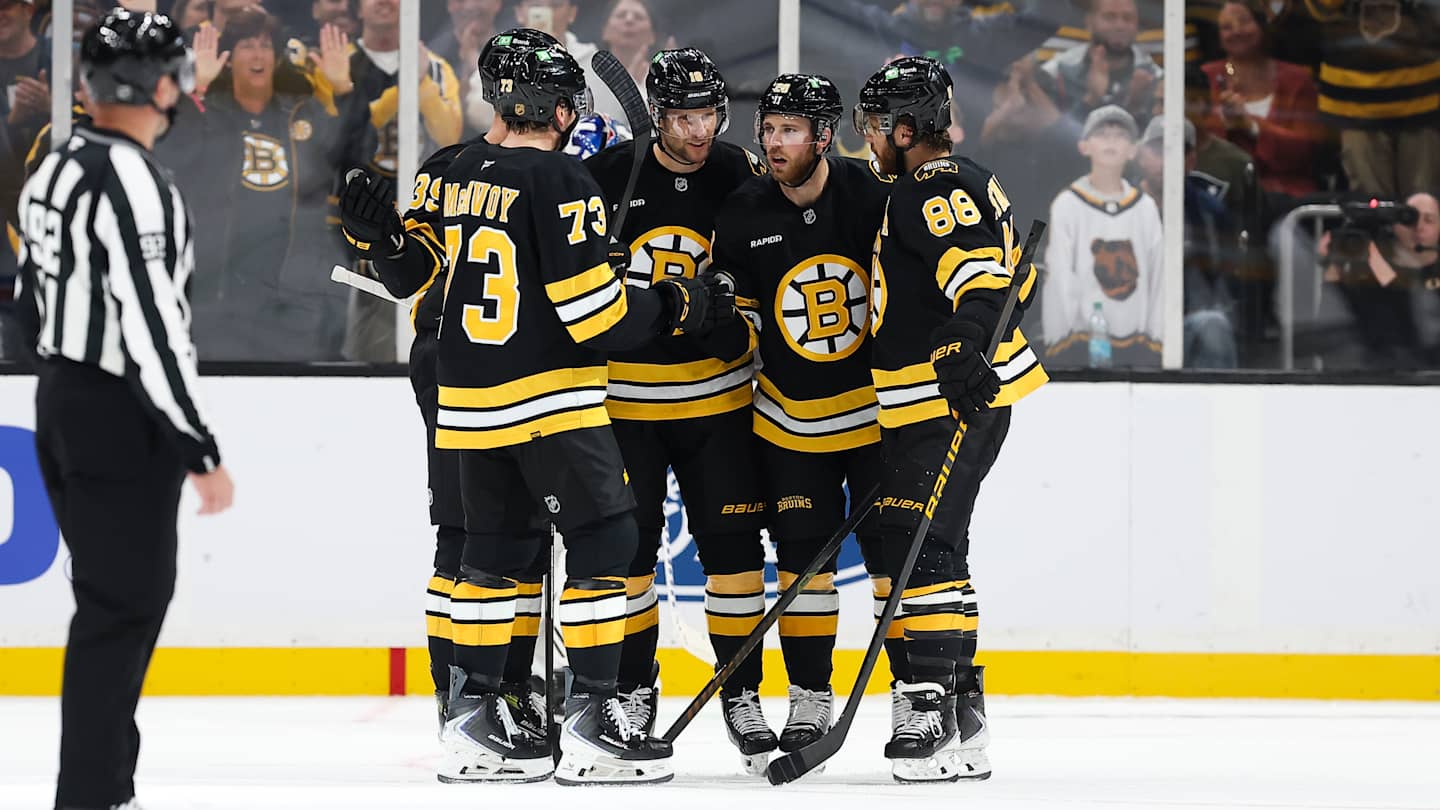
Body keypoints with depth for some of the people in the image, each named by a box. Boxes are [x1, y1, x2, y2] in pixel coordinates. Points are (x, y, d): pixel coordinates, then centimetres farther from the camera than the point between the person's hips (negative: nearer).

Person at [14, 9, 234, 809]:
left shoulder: (56, 169, 9)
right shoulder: (131, 181, -21)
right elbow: (151, 324, -24)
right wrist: (199, 451, -21)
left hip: (65, 404, 10)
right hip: (122, 421, -10)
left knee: (123, 598, 18)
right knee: (122, 608, -5)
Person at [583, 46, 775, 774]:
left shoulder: (740, 178, -2)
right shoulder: (605, 178, -8)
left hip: (715, 393, 1)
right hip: (621, 396, -1)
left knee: (732, 541, 0)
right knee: (626, 543, 2)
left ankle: (742, 693, 11)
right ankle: (632, 690, 16)